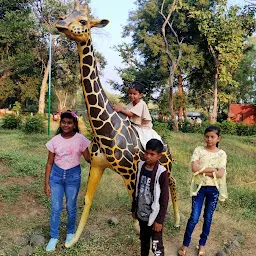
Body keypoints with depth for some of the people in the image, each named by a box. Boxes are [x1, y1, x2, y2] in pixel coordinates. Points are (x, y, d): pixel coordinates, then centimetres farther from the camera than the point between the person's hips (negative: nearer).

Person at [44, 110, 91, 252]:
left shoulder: (80, 139, -11)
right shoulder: (55, 140, -7)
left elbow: (88, 158, -4)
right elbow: (49, 163, -1)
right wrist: (46, 183, -1)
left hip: (73, 176, -1)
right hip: (56, 175, 1)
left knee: (71, 207, 13)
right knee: (55, 208, 7)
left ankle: (70, 233, 37)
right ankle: (54, 237, 25)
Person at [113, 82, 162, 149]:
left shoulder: (141, 104, -20)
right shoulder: (130, 105, 3)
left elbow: (131, 114, -29)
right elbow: (128, 115, -6)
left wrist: (121, 109, -39)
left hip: (144, 128, -6)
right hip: (134, 126, 6)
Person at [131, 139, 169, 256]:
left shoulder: (162, 172, -19)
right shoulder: (140, 166, -2)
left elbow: (164, 198, -14)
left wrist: (160, 220, -13)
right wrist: (133, 209, 12)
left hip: (154, 216, -5)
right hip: (141, 214, 5)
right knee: (143, 241, 23)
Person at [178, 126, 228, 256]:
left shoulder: (221, 154, -3)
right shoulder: (198, 150, -5)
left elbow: (220, 174, -13)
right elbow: (194, 168, -18)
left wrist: (202, 170, -16)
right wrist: (213, 169, -16)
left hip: (214, 189, 1)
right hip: (199, 187, -1)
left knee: (208, 218, 13)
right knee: (194, 218, -1)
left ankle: (202, 244, 31)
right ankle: (185, 244, 18)